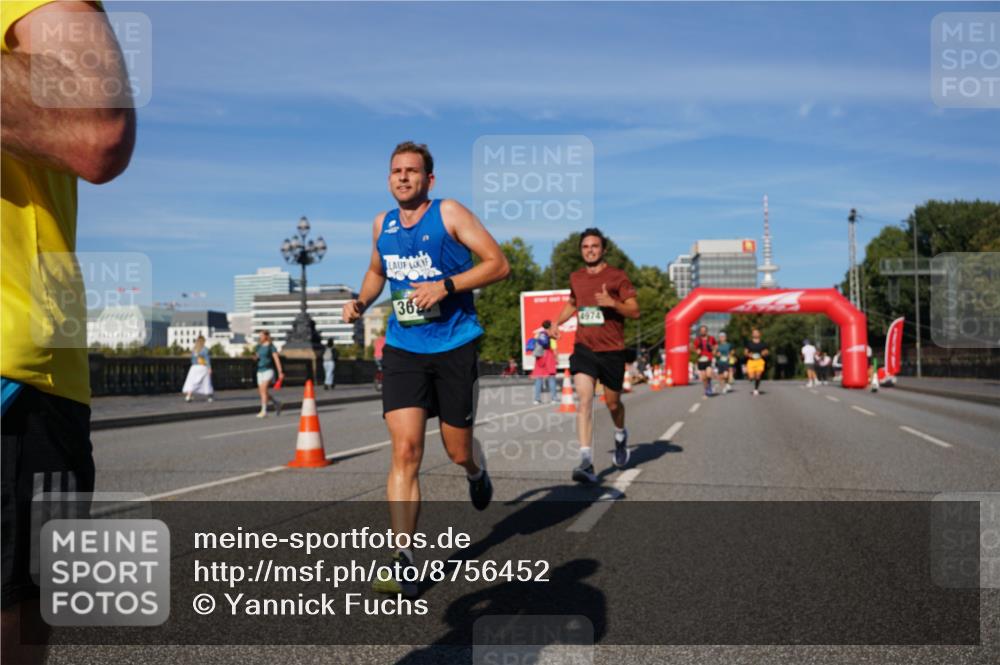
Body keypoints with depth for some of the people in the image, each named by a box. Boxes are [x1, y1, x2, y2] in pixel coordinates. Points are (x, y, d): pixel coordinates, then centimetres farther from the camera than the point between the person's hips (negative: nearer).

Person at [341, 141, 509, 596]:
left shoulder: (449, 213, -6)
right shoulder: (382, 225, 9)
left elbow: (499, 265, -10)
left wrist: (446, 286, -21)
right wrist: (361, 302, 9)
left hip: (454, 347, -3)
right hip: (403, 349, 3)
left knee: (457, 451, 8)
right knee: (405, 451, -11)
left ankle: (476, 473, 48)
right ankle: (403, 563, -8)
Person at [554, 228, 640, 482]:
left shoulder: (617, 277, -4)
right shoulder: (576, 278, 10)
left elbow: (635, 311, -6)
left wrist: (613, 303, -23)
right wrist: (557, 322, 14)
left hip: (612, 350, -2)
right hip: (583, 348, 2)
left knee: (612, 403, 11)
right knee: (584, 400, -15)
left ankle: (621, 435, 46)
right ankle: (586, 462, -20)